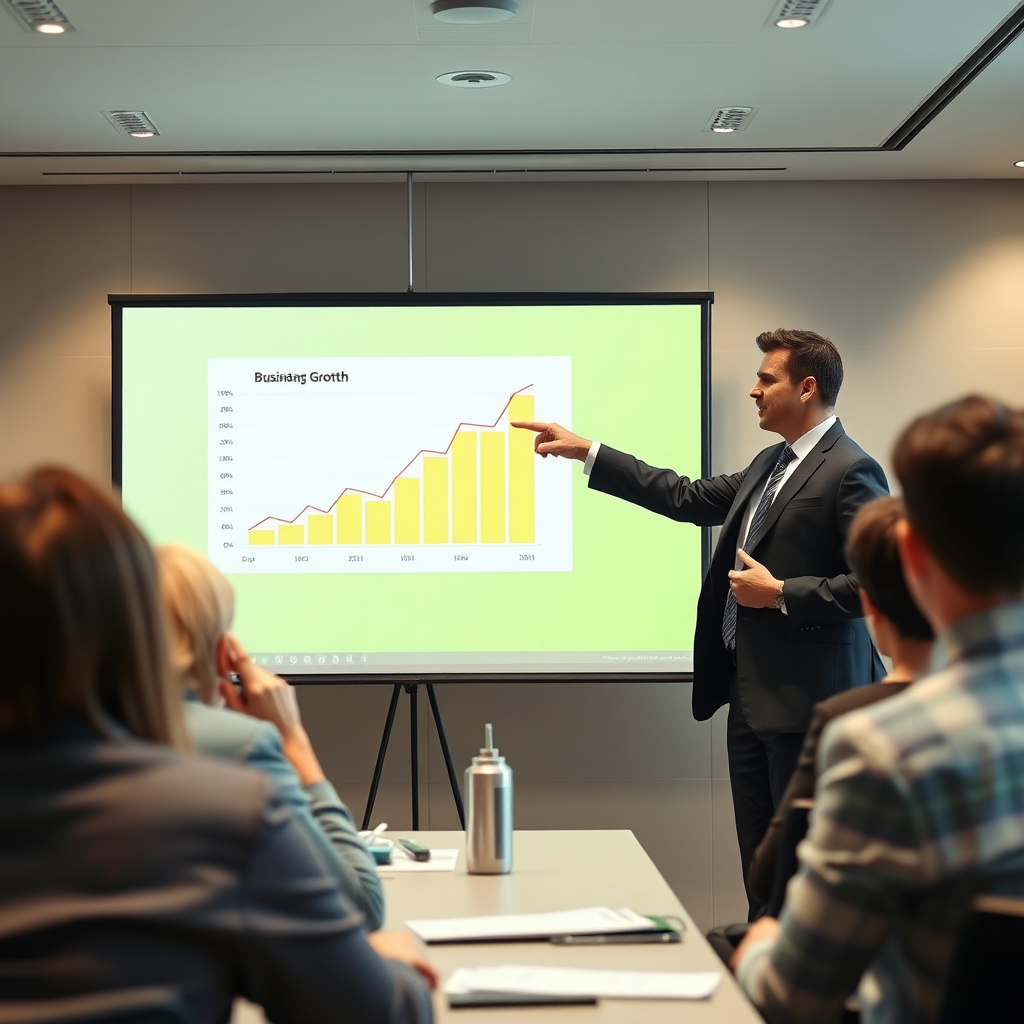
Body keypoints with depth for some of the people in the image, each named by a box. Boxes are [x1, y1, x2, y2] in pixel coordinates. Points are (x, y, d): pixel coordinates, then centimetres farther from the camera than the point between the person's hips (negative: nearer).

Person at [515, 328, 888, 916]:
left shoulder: (851, 471, -13)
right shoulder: (771, 465, 16)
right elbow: (689, 498, 20)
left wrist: (780, 594, -17)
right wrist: (587, 452, 18)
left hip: (805, 698, -10)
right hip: (751, 692, 10)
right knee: (760, 858, 13)